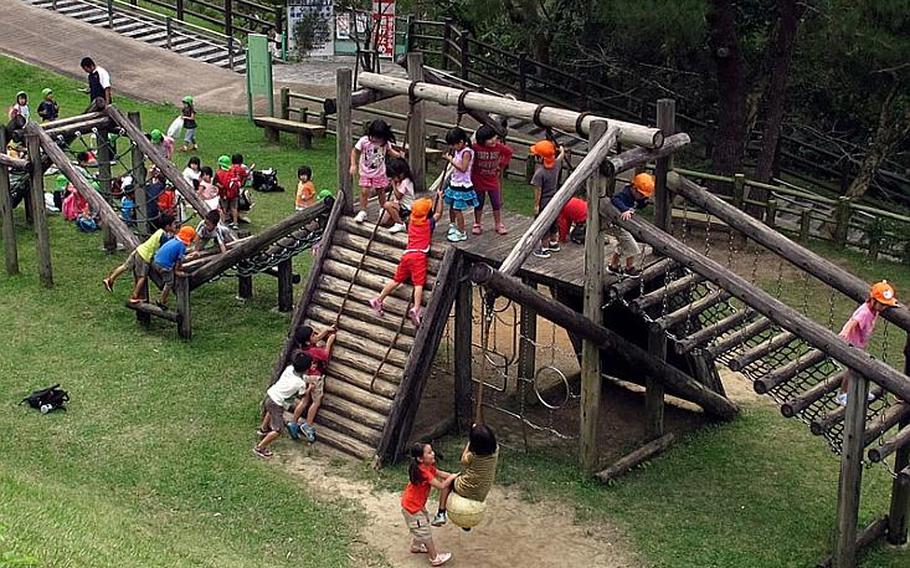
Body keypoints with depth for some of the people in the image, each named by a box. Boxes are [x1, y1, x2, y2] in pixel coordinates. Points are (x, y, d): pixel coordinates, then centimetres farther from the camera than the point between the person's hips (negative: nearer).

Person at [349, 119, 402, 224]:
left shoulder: (386, 143, -10)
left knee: (381, 192, 11)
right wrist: (353, 165, -12)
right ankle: (362, 212, 7)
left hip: (379, 173, 2)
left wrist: (398, 154, -11)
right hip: (366, 172, -2)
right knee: (364, 191, -7)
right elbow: (355, 152, -7)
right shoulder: (364, 141, -18)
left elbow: (390, 151, 7)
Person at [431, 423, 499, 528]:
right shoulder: (496, 450, -16)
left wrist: (469, 442, -5)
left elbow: (463, 461, -4)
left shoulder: (473, 455, -27)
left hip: (467, 490, -5)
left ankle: (441, 514, 17)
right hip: (482, 495, 5)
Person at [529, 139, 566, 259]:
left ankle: (544, 249, 13)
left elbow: (538, 191, -22)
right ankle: (554, 243, 40)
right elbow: (561, 156, 15)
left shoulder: (539, 173, -28)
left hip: (544, 203, -7)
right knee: (553, 222, 24)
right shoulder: (556, 164, -9)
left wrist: (536, 205, -11)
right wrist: (562, 150, 37)